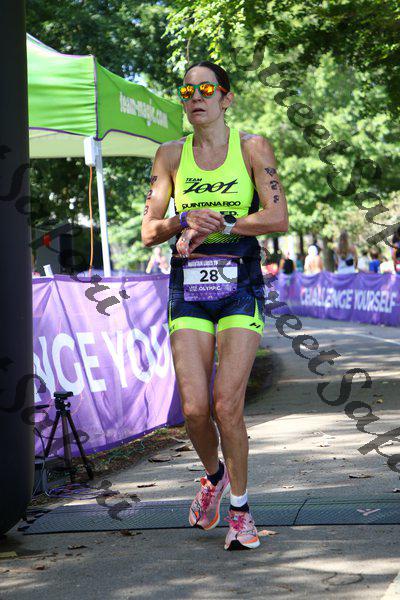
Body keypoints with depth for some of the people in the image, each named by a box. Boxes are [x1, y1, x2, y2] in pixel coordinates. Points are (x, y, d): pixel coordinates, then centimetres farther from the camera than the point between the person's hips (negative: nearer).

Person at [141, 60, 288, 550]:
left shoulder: (252, 147, 1)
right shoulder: (171, 155, 9)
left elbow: (278, 217, -8)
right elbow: (149, 232, 5)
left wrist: (215, 225, -13)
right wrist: (187, 220, -14)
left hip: (240, 287, -2)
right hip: (188, 289, 2)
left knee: (227, 405, -11)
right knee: (194, 409, -6)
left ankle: (240, 510, 8)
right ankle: (213, 475, 26)